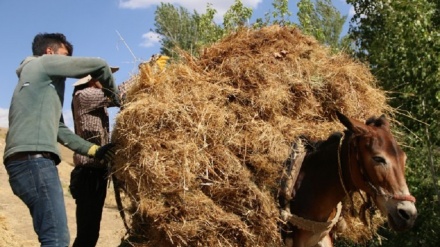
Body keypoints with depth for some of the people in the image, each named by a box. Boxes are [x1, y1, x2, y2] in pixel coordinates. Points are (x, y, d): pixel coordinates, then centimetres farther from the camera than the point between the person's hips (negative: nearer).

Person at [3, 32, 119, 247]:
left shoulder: (38, 80, 32)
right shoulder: (44, 63, 6)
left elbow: (59, 130, 28)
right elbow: (99, 65, 1)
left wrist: (94, 150, 25)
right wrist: (113, 94, 18)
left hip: (24, 161, 10)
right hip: (33, 159, -10)